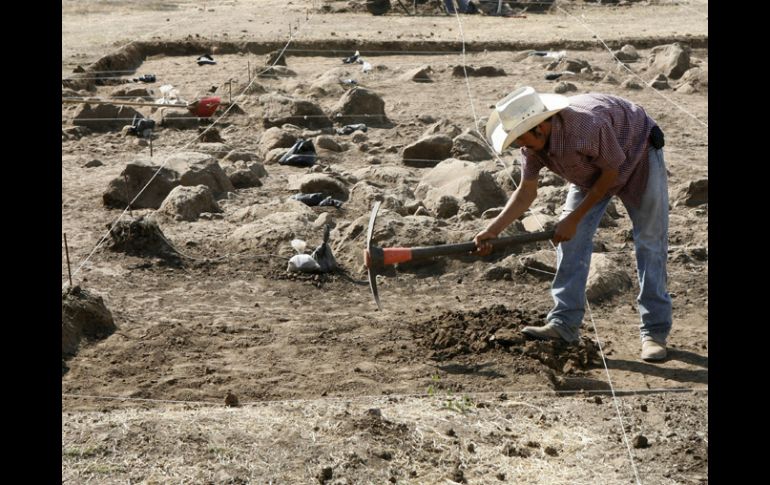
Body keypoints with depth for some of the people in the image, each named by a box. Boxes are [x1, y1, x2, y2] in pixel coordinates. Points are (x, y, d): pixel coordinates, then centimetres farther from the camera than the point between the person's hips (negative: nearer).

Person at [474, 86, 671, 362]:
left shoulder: (588, 125, -42)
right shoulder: (533, 142, -21)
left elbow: (611, 173, -25)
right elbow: (527, 192, -8)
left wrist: (574, 218, -21)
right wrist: (493, 230, -17)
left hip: (637, 156, -6)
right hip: (591, 171, 6)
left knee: (650, 243, -8)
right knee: (571, 239, -5)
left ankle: (655, 331, -2)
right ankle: (564, 323, 0)